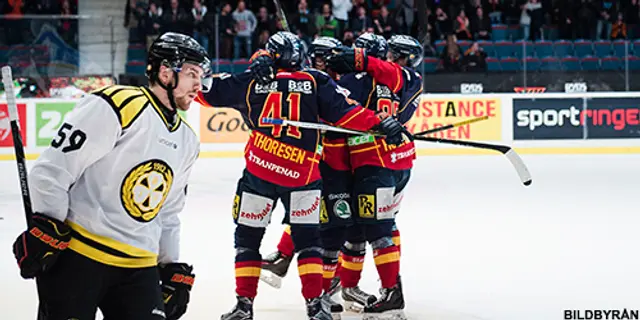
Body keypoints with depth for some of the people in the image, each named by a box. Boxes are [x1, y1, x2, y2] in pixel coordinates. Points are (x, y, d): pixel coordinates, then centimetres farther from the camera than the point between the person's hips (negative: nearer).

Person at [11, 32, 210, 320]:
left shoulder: (187, 142, 16)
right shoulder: (118, 106, -11)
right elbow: (52, 169, -14)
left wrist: (173, 269, 21)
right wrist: (47, 230, -18)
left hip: (138, 266, 7)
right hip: (78, 253, -7)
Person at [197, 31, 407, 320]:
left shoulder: (253, 82, 5)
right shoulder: (316, 82, 4)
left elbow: (209, 89, 9)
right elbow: (343, 111, -4)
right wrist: (379, 124, -4)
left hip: (259, 168, 0)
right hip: (302, 174, 0)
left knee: (247, 236, 11)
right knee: (306, 238, 9)